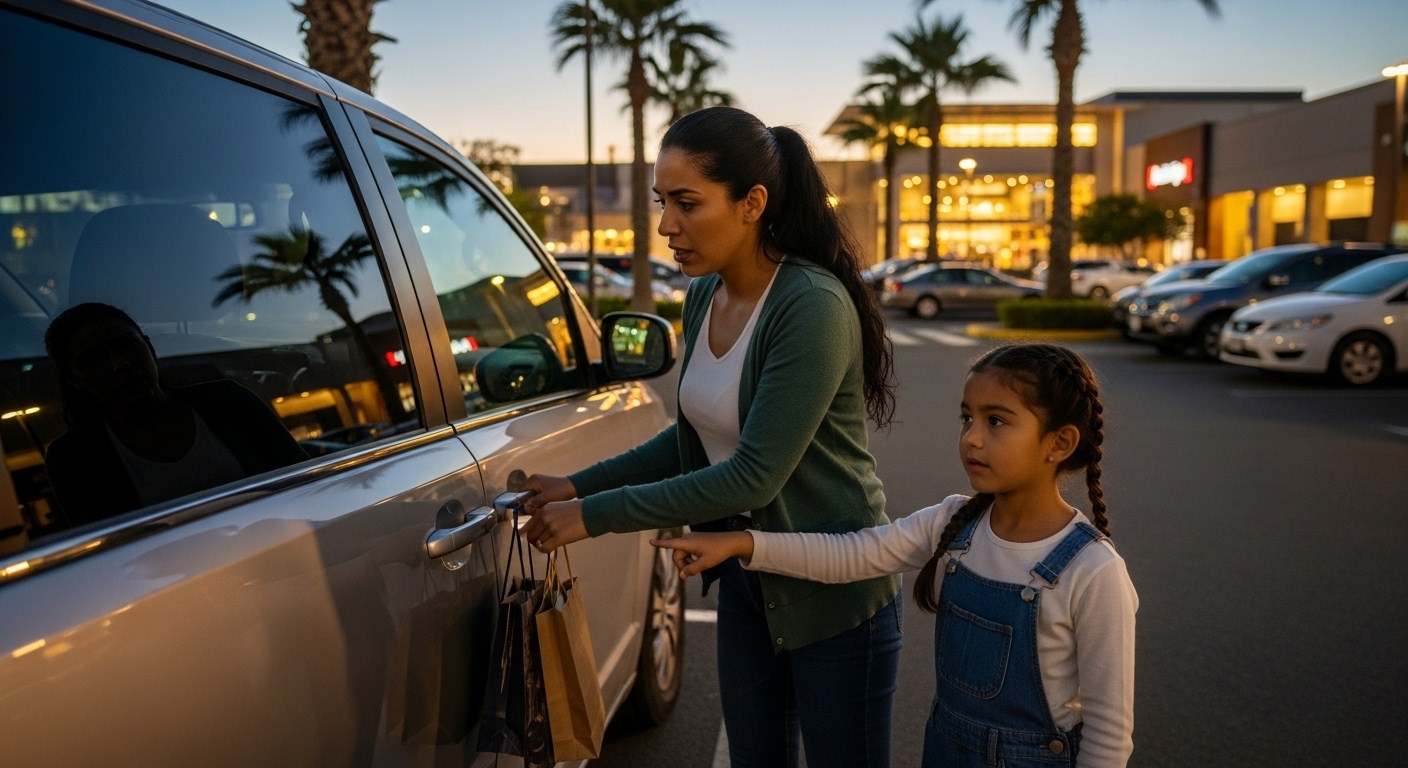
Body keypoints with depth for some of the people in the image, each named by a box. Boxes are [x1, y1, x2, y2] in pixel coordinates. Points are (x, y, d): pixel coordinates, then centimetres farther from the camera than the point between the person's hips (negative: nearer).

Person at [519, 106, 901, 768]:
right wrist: (579, 485, 2)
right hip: (746, 582, 7)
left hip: (834, 594, -7)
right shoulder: (704, 295, 0)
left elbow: (754, 475, -27)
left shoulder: (813, 305, -25)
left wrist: (597, 514, -22)